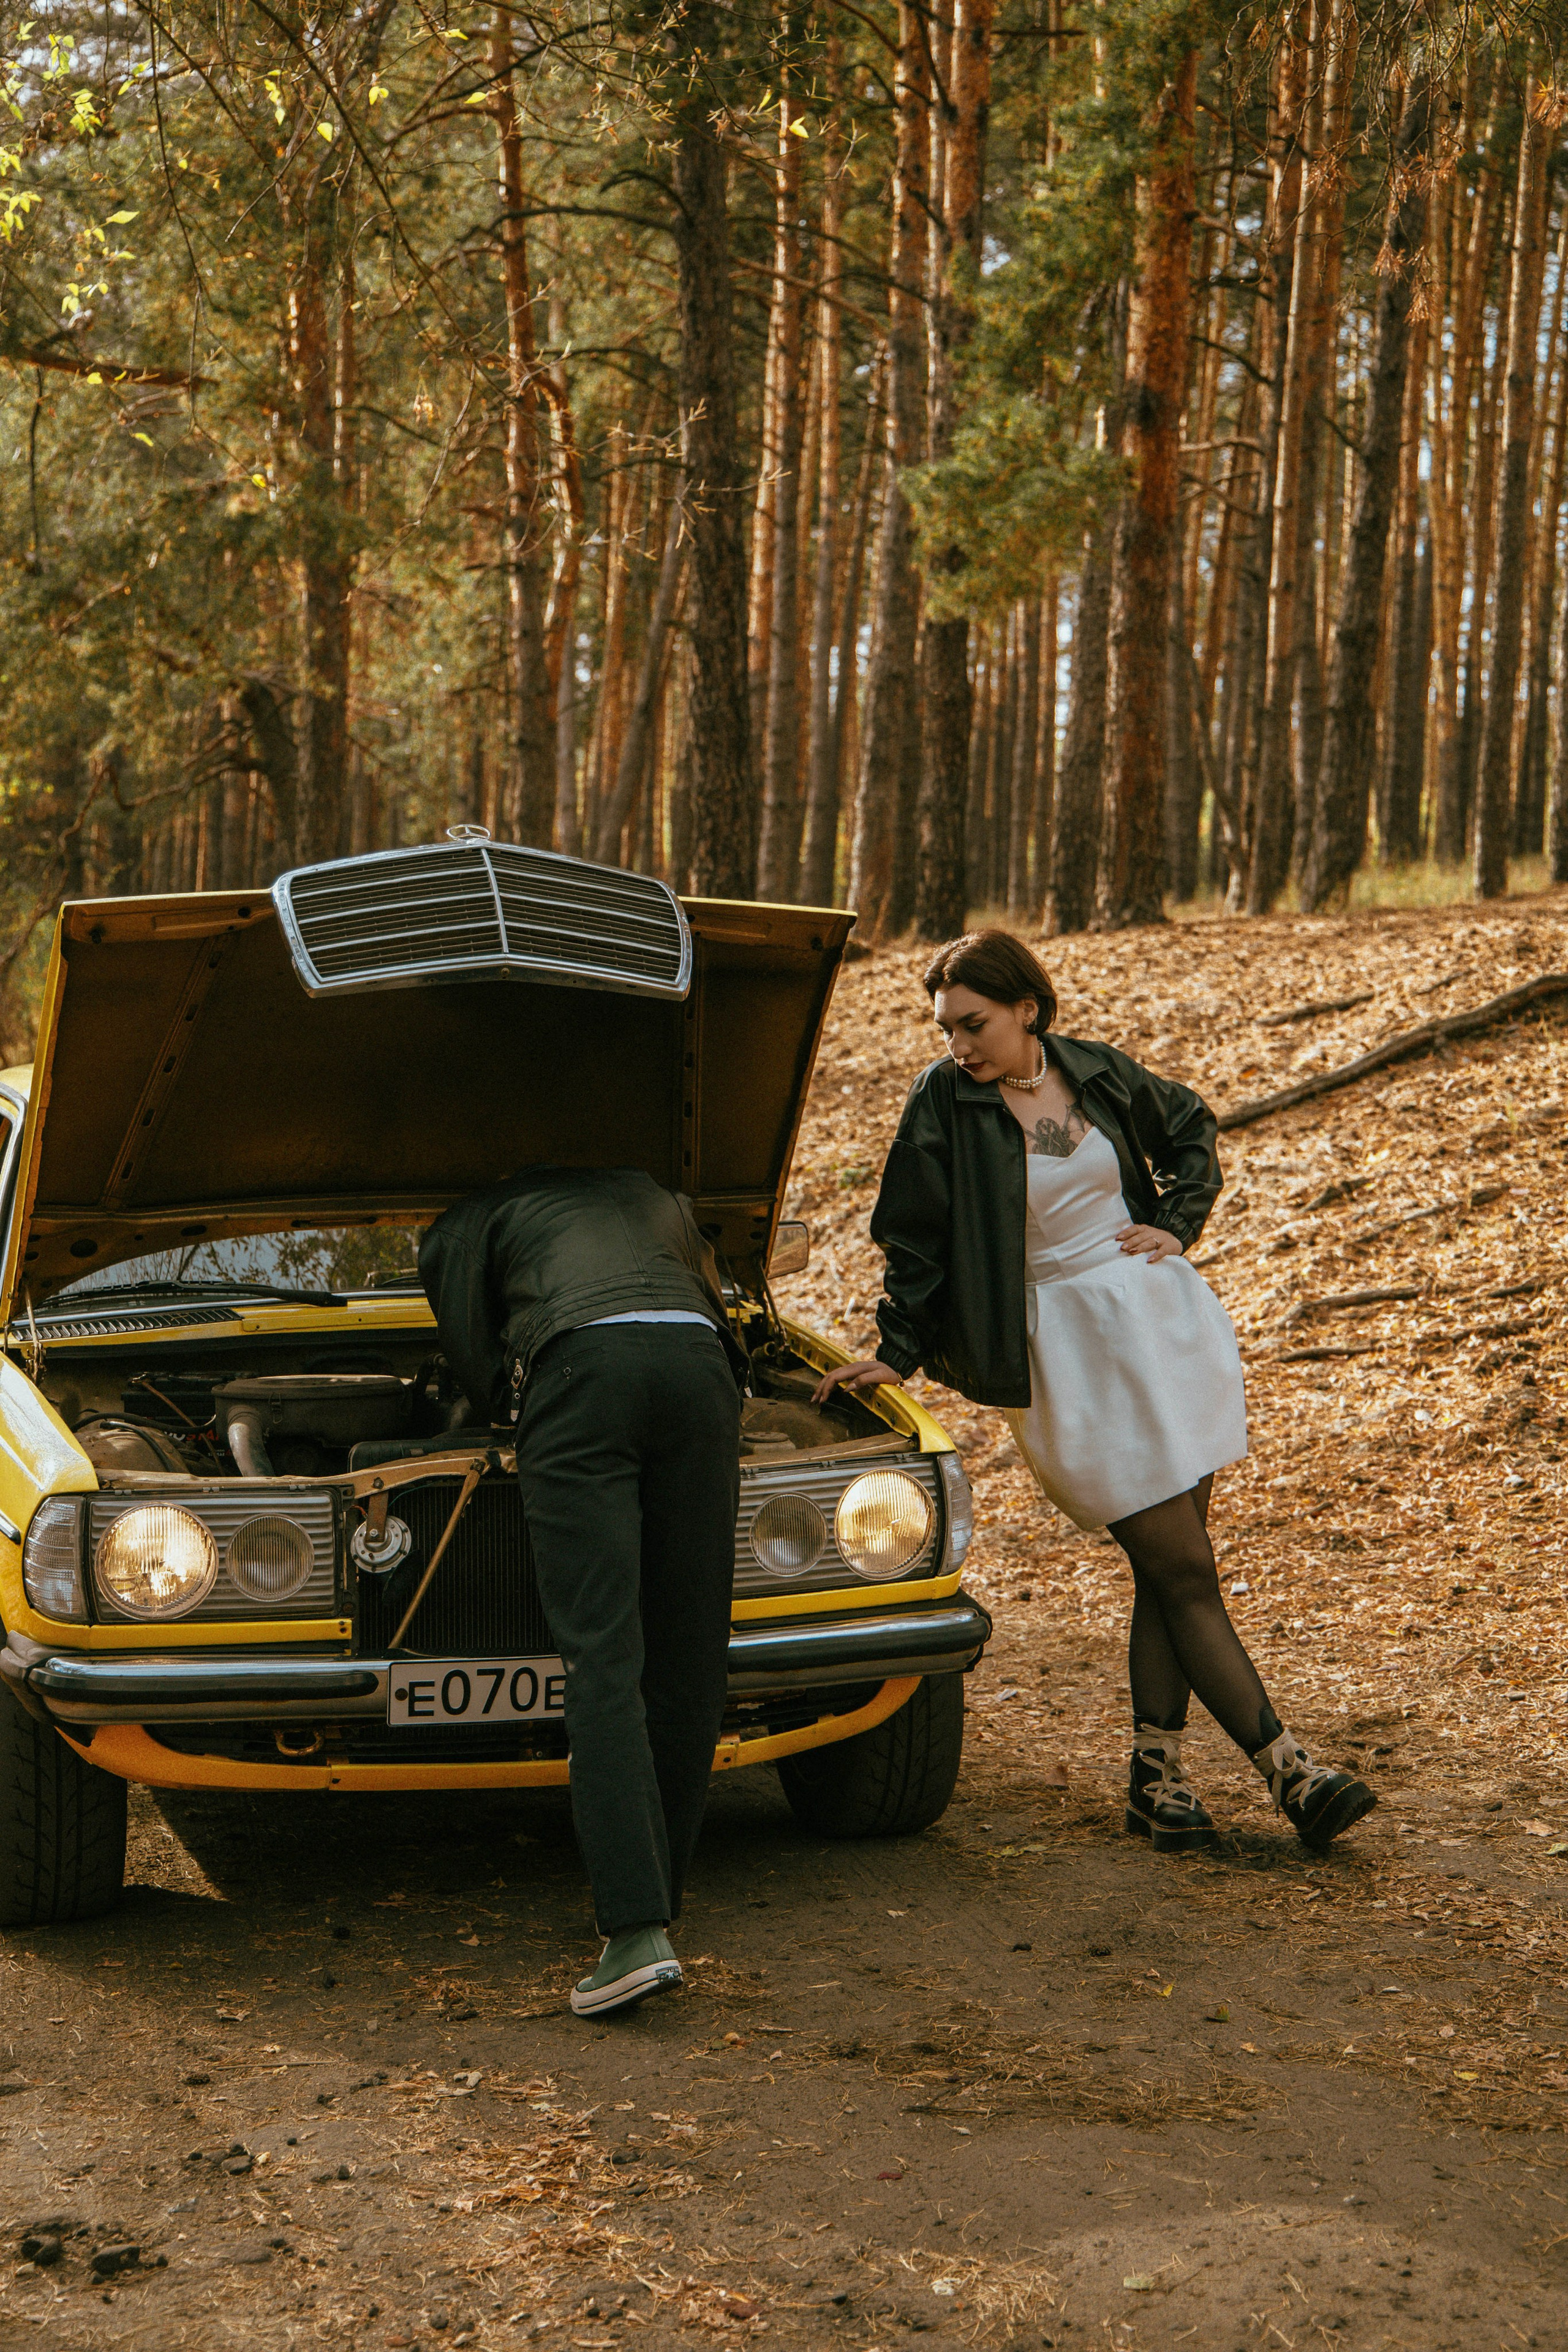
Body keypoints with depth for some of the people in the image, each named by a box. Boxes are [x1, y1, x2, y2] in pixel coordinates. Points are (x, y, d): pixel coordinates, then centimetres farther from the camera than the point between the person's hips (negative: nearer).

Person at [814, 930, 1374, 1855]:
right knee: (1184, 1571, -6)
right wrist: (898, 1354, 0)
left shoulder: (1097, 1073, 3)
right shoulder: (944, 1104, -5)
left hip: (1166, 1314, 4)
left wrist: (1178, 1224, 8)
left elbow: (1193, 1127, 20)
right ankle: (1287, 1769, -4)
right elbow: (918, 1245, 1)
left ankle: (1157, 1771, 12)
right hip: (1070, 1352, -4)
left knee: (1170, 1569, 4)